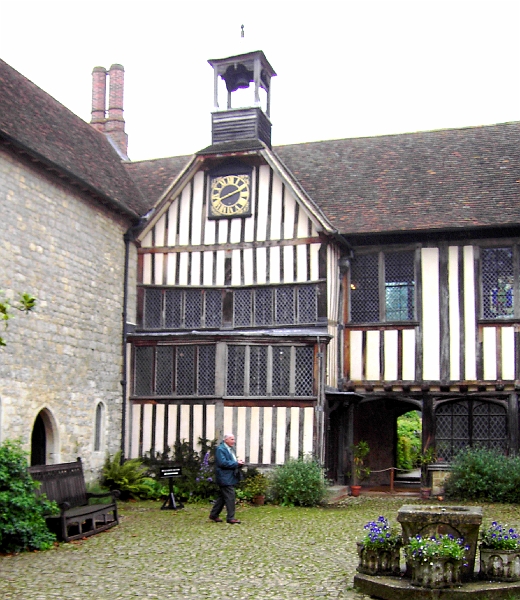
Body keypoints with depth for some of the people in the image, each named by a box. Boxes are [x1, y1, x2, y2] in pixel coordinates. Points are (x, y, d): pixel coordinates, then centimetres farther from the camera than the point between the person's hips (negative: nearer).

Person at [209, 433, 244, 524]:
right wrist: (236, 464, -19)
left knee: (223, 497, 14)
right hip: (225, 478, -10)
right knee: (230, 497, -8)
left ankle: (213, 515, 22)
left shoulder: (230, 449, 18)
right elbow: (223, 463, -22)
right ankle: (230, 518, -3)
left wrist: (239, 463, 4)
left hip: (230, 478, 10)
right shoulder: (220, 449, -13)